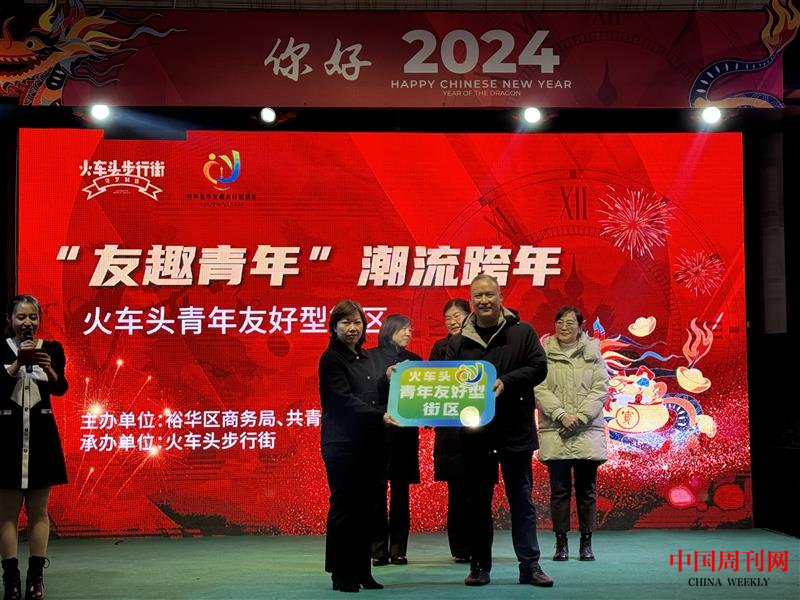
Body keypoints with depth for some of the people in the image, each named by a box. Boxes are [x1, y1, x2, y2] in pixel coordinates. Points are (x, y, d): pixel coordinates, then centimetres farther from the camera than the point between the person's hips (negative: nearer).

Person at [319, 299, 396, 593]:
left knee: (364, 508, 8)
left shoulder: (365, 358, 17)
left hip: (368, 444, 7)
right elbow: (345, 399, -16)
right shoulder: (331, 359, -5)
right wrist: (380, 415, -25)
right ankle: (341, 574, 3)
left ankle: (362, 571, 13)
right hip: (343, 445, -7)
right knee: (343, 508, -3)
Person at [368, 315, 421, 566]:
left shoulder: (414, 360, 12)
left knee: (401, 491, 4)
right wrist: (387, 378, -19)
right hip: (377, 430, -3)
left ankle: (399, 548, 8)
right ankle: (379, 549, 2)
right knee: (377, 491, -2)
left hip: (405, 432, 3)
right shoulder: (371, 357, 3)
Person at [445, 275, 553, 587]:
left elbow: (538, 367, -4)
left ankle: (530, 565, 8)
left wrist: (506, 382, -17)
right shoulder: (458, 341, 9)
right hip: (474, 431, 2)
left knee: (521, 499, 3)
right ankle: (480, 566, 15)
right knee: (478, 501, 8)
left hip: (515, 429, -2)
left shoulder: (522, 332, 2)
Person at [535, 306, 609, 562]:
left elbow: (601, 388, 1)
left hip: (587, 430, 1)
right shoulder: (544, 354, 5)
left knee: (586, 490, 4)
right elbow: (539, 390, -3)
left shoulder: (592, 353, 8)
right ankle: (561, 543, 8)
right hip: (555, 432, -1)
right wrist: (561, 415, -14)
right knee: (559, 490, 1)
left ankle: (586, 543, 11)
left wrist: (580, 417, -11)